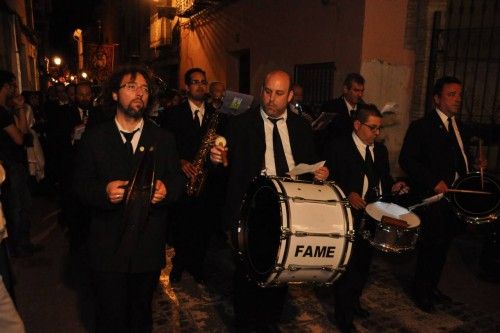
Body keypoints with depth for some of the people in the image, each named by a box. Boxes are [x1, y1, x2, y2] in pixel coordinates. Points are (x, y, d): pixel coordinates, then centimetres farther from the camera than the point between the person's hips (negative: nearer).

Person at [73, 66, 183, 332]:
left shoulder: (163, 139, 5)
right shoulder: (94, 138, 1)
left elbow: (177, 179, 4)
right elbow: (80, 184, 0)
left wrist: (166, 189, -18)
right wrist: (104, 191, -21)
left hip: (149, 247, 2)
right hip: (108, 248, -1)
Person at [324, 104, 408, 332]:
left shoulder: (381, 150, 15)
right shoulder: (338, 147, -6)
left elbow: (383, 179, 20)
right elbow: (329, 178, -12)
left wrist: (392, 186, -1)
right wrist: (348, 194, -24)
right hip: (349, 215, -6)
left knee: (364, 262, 17)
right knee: (348, 264, 1)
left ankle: (354, 302, 38)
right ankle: (343, 314, 18)